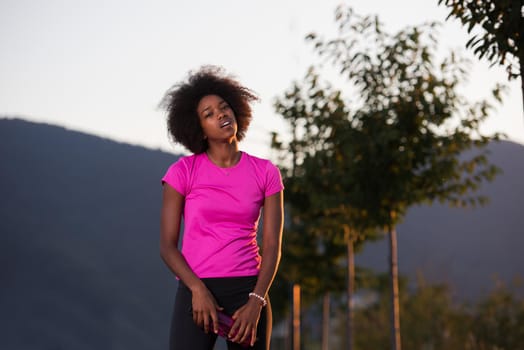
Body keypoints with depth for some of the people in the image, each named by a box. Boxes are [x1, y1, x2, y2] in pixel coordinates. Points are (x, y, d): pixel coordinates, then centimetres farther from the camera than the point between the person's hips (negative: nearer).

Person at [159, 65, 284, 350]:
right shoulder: (183, 172, 0)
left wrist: (256, 302, -13)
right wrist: (198, 290, -16)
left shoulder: (266, 173, 4)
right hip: (197, 293, -2)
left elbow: (272, 246, 0)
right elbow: (167, 245, -2)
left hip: (248, 293, 2)